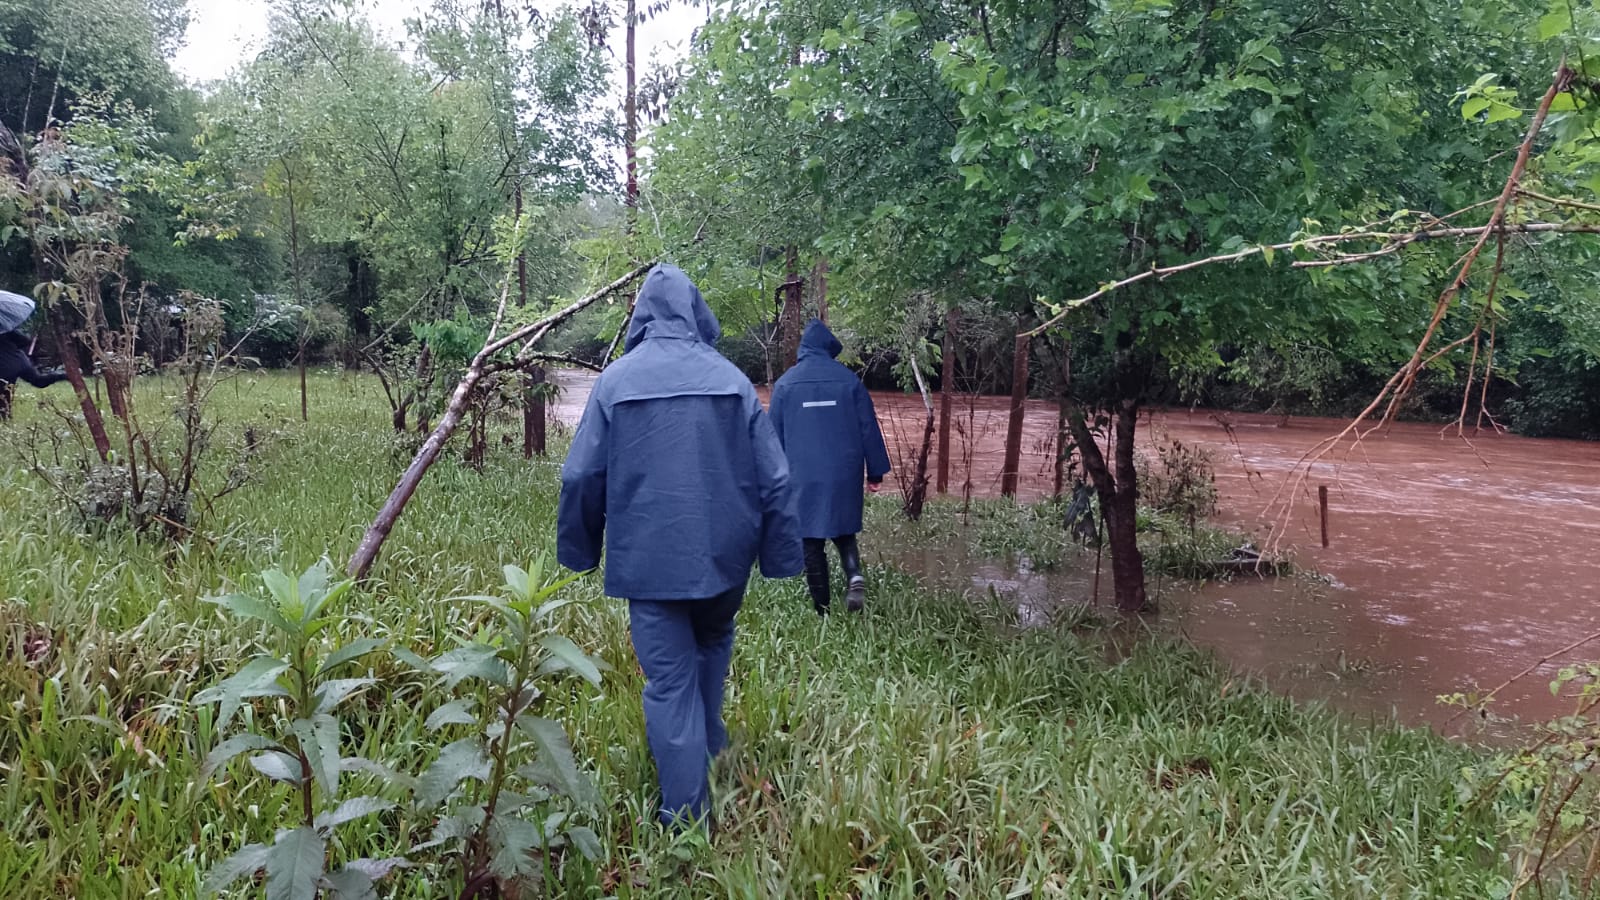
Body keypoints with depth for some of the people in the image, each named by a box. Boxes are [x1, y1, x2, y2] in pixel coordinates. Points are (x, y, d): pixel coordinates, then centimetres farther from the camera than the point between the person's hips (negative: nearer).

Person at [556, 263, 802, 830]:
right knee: (713, 644, 29)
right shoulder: (731, 378, -2)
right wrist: (781, 556, 7)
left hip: (648, 558, -2)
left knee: (670, 682, 5)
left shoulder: (616, 379, -5)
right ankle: (709, 745, 38)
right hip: (724, 551, 2)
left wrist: (577, 551, 11)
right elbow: (773, 477, -2)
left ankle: (687, 815, 7)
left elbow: (582, 476, -2)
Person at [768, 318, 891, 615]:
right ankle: (854, 576, -10)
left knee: (812, 544, 6)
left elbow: (775, 435, 4)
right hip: (844, 475, 1)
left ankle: (823, 610, 6)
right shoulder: (849, 379, 1)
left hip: (803, 477, -1)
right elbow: (869, 429, 2)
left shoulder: (785, 383, 0)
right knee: (844, 533, 18)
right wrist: (876, 472, 9)